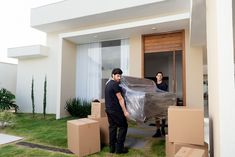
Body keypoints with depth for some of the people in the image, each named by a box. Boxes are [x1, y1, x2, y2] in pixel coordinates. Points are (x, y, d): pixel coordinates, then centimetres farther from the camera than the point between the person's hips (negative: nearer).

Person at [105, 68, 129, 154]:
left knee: (112, 127, 13)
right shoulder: (115, 84, -15)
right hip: (115, 110, -9)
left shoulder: (108, 84, 14)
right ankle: (119, 148, 5)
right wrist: (125, 111, -15)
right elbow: (120, 99, -17)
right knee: (123, 126, 3)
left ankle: (112, 148, 19)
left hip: (108, 109, 9)